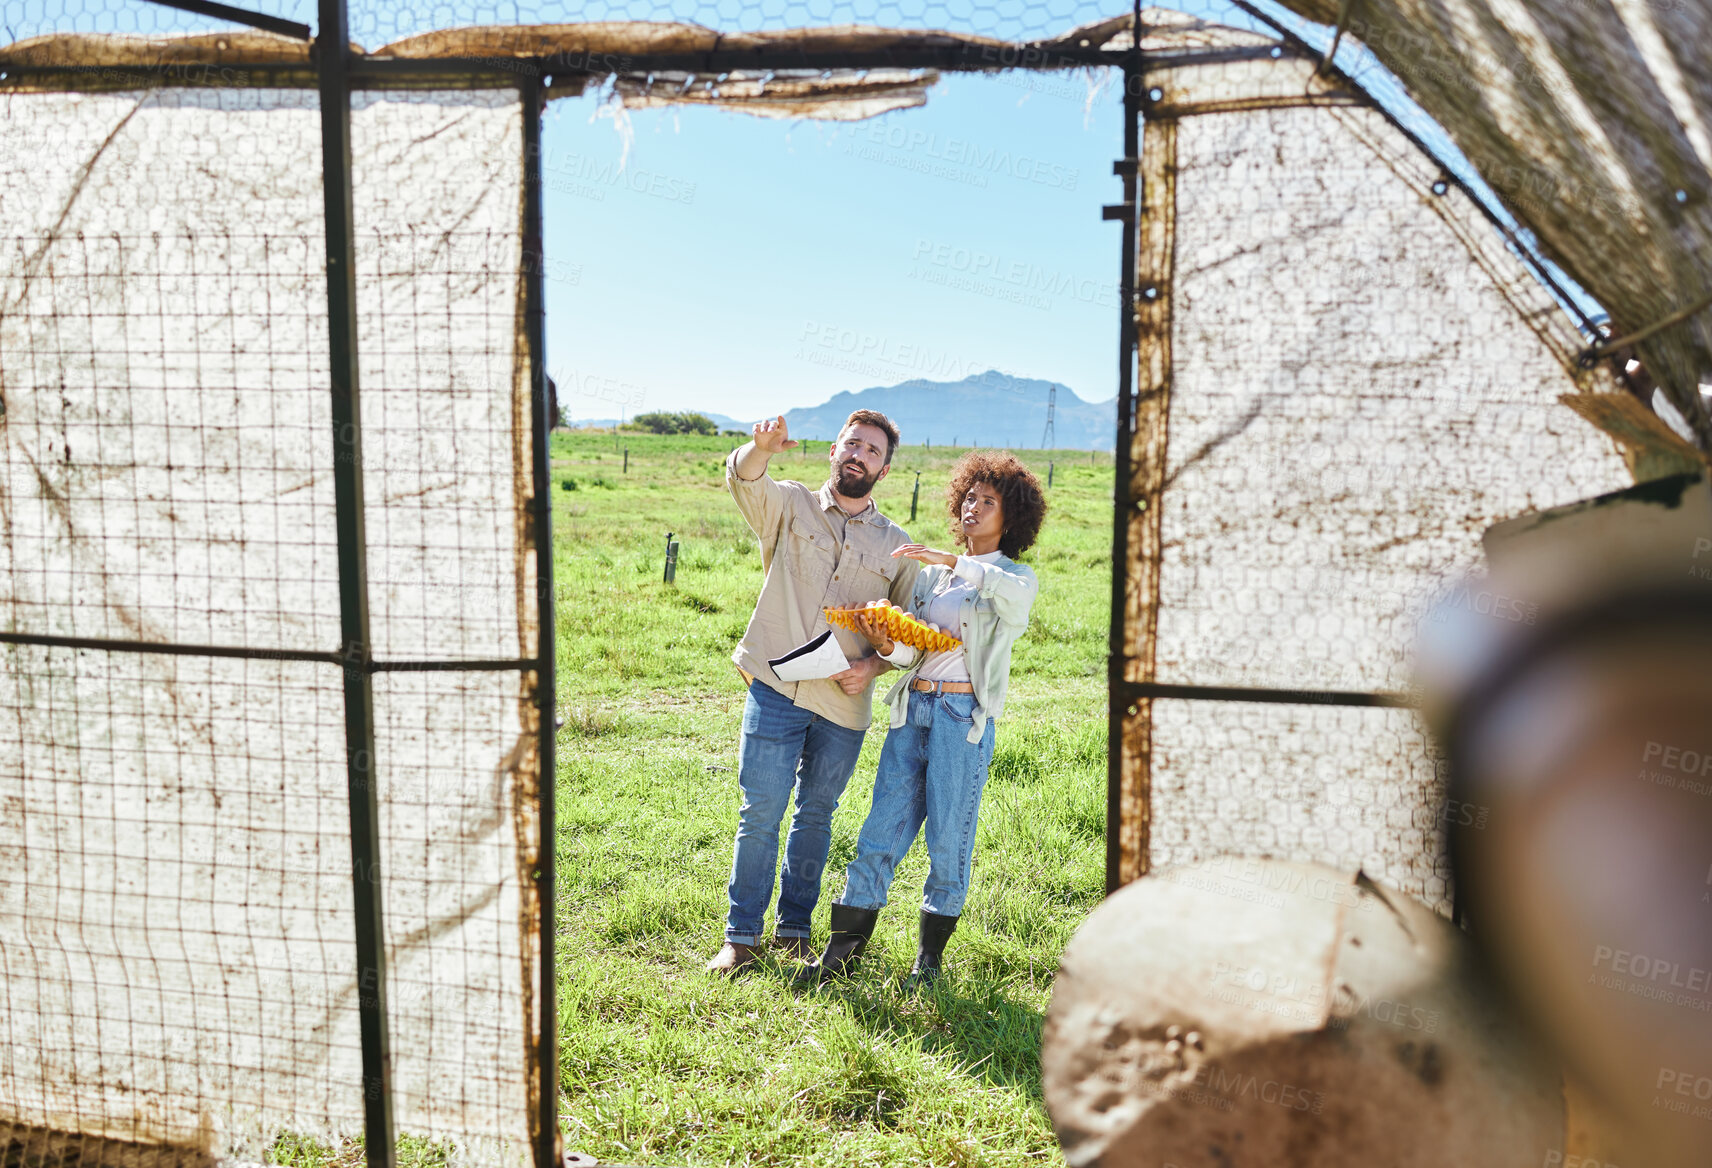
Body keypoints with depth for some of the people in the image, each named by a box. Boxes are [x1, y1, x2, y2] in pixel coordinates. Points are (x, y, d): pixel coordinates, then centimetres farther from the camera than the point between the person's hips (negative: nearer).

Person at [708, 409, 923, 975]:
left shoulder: (896, 545, 11)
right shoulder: (789, 505, 5)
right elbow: (742, 479, -16)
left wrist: (874, 664, -4)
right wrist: (762, 447, -39)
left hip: (844, 704, 2)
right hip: (776, 689, -2)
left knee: (816, 816, 12)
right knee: (760, 812, -1)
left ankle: (794, 928, 27)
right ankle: (742, 934, 13)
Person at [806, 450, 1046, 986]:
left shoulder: (1017, 578, 4)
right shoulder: (932, 575, 18)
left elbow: (1015, 595, -24)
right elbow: (910, 650, 10)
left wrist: (954, 561, -28)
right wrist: (885, 643, -12)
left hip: (964, 715, -4)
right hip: (912, 707, 4)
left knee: (948, 836, 2)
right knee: (883, 827, 3)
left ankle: (931, 954, 19)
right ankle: (844, 947, 12)